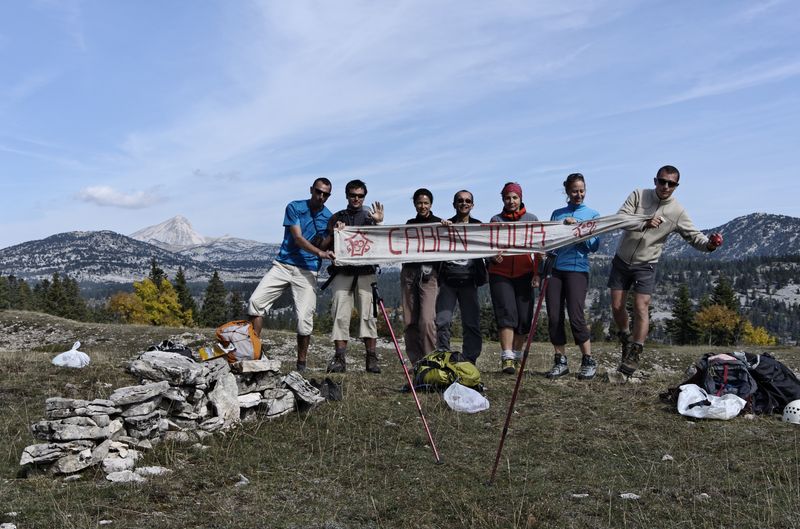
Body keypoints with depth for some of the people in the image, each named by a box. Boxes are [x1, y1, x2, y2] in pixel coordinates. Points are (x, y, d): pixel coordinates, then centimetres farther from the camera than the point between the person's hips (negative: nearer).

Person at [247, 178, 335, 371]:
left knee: (305, 319, -8)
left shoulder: (329, 218, 6)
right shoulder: (294, 207, 0)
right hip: (283, 265, 0)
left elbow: (325, 247, 7)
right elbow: (298, 238, -11)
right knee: (256, 301, -12)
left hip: (307, 271, 0)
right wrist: (320, 252, -26)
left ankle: (301, 364, 9)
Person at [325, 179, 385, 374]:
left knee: (368, 315, -6)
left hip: (365, 272, -1)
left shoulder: (370, 216, 14)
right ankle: (339, 359, -5)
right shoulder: (337, 218, 17)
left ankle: (372, 358, -2)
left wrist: (379, 223, -9)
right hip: (342, 272, 1)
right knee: (340, 315, -6)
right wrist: (335, 232, -4)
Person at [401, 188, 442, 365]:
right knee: (409, 321, 2)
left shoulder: (439, 223, 8)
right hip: (408, 272, 4)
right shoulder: (410, 223, 19)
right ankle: (416, 363, 10)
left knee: (427, 320, -17)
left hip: (429, 274, -4)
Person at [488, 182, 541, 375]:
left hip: (524, 274, 1)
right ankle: (507, 358, -16)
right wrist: (494, 256, -18)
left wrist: (537, 273, -3)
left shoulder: (531, 219, 11)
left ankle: (516, 357, 13)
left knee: (524, 317, -1)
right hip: (500, 273, -1)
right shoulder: (496, 220, 11)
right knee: (506, 313, -12)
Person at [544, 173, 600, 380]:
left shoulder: (592, 215, 10)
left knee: (575, 316, -10)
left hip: (577, 269, -3)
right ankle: (560, 361, 11)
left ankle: (588, 361, 4)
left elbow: (594, 246, 1)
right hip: (555, 268, 3)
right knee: (554, 317, -1)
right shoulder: (557, 214, 16)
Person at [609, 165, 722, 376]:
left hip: (645, 265, -1)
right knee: (617, 307, 5)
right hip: (621, 261, 1)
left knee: (641, 308, -12)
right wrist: (644, 223, -34)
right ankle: (626, 338, 32)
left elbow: (693, 236, -4)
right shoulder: (638, 195, -6)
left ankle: (634, 354, -1)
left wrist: (708, 244, -28)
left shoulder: (677, 212, -6)